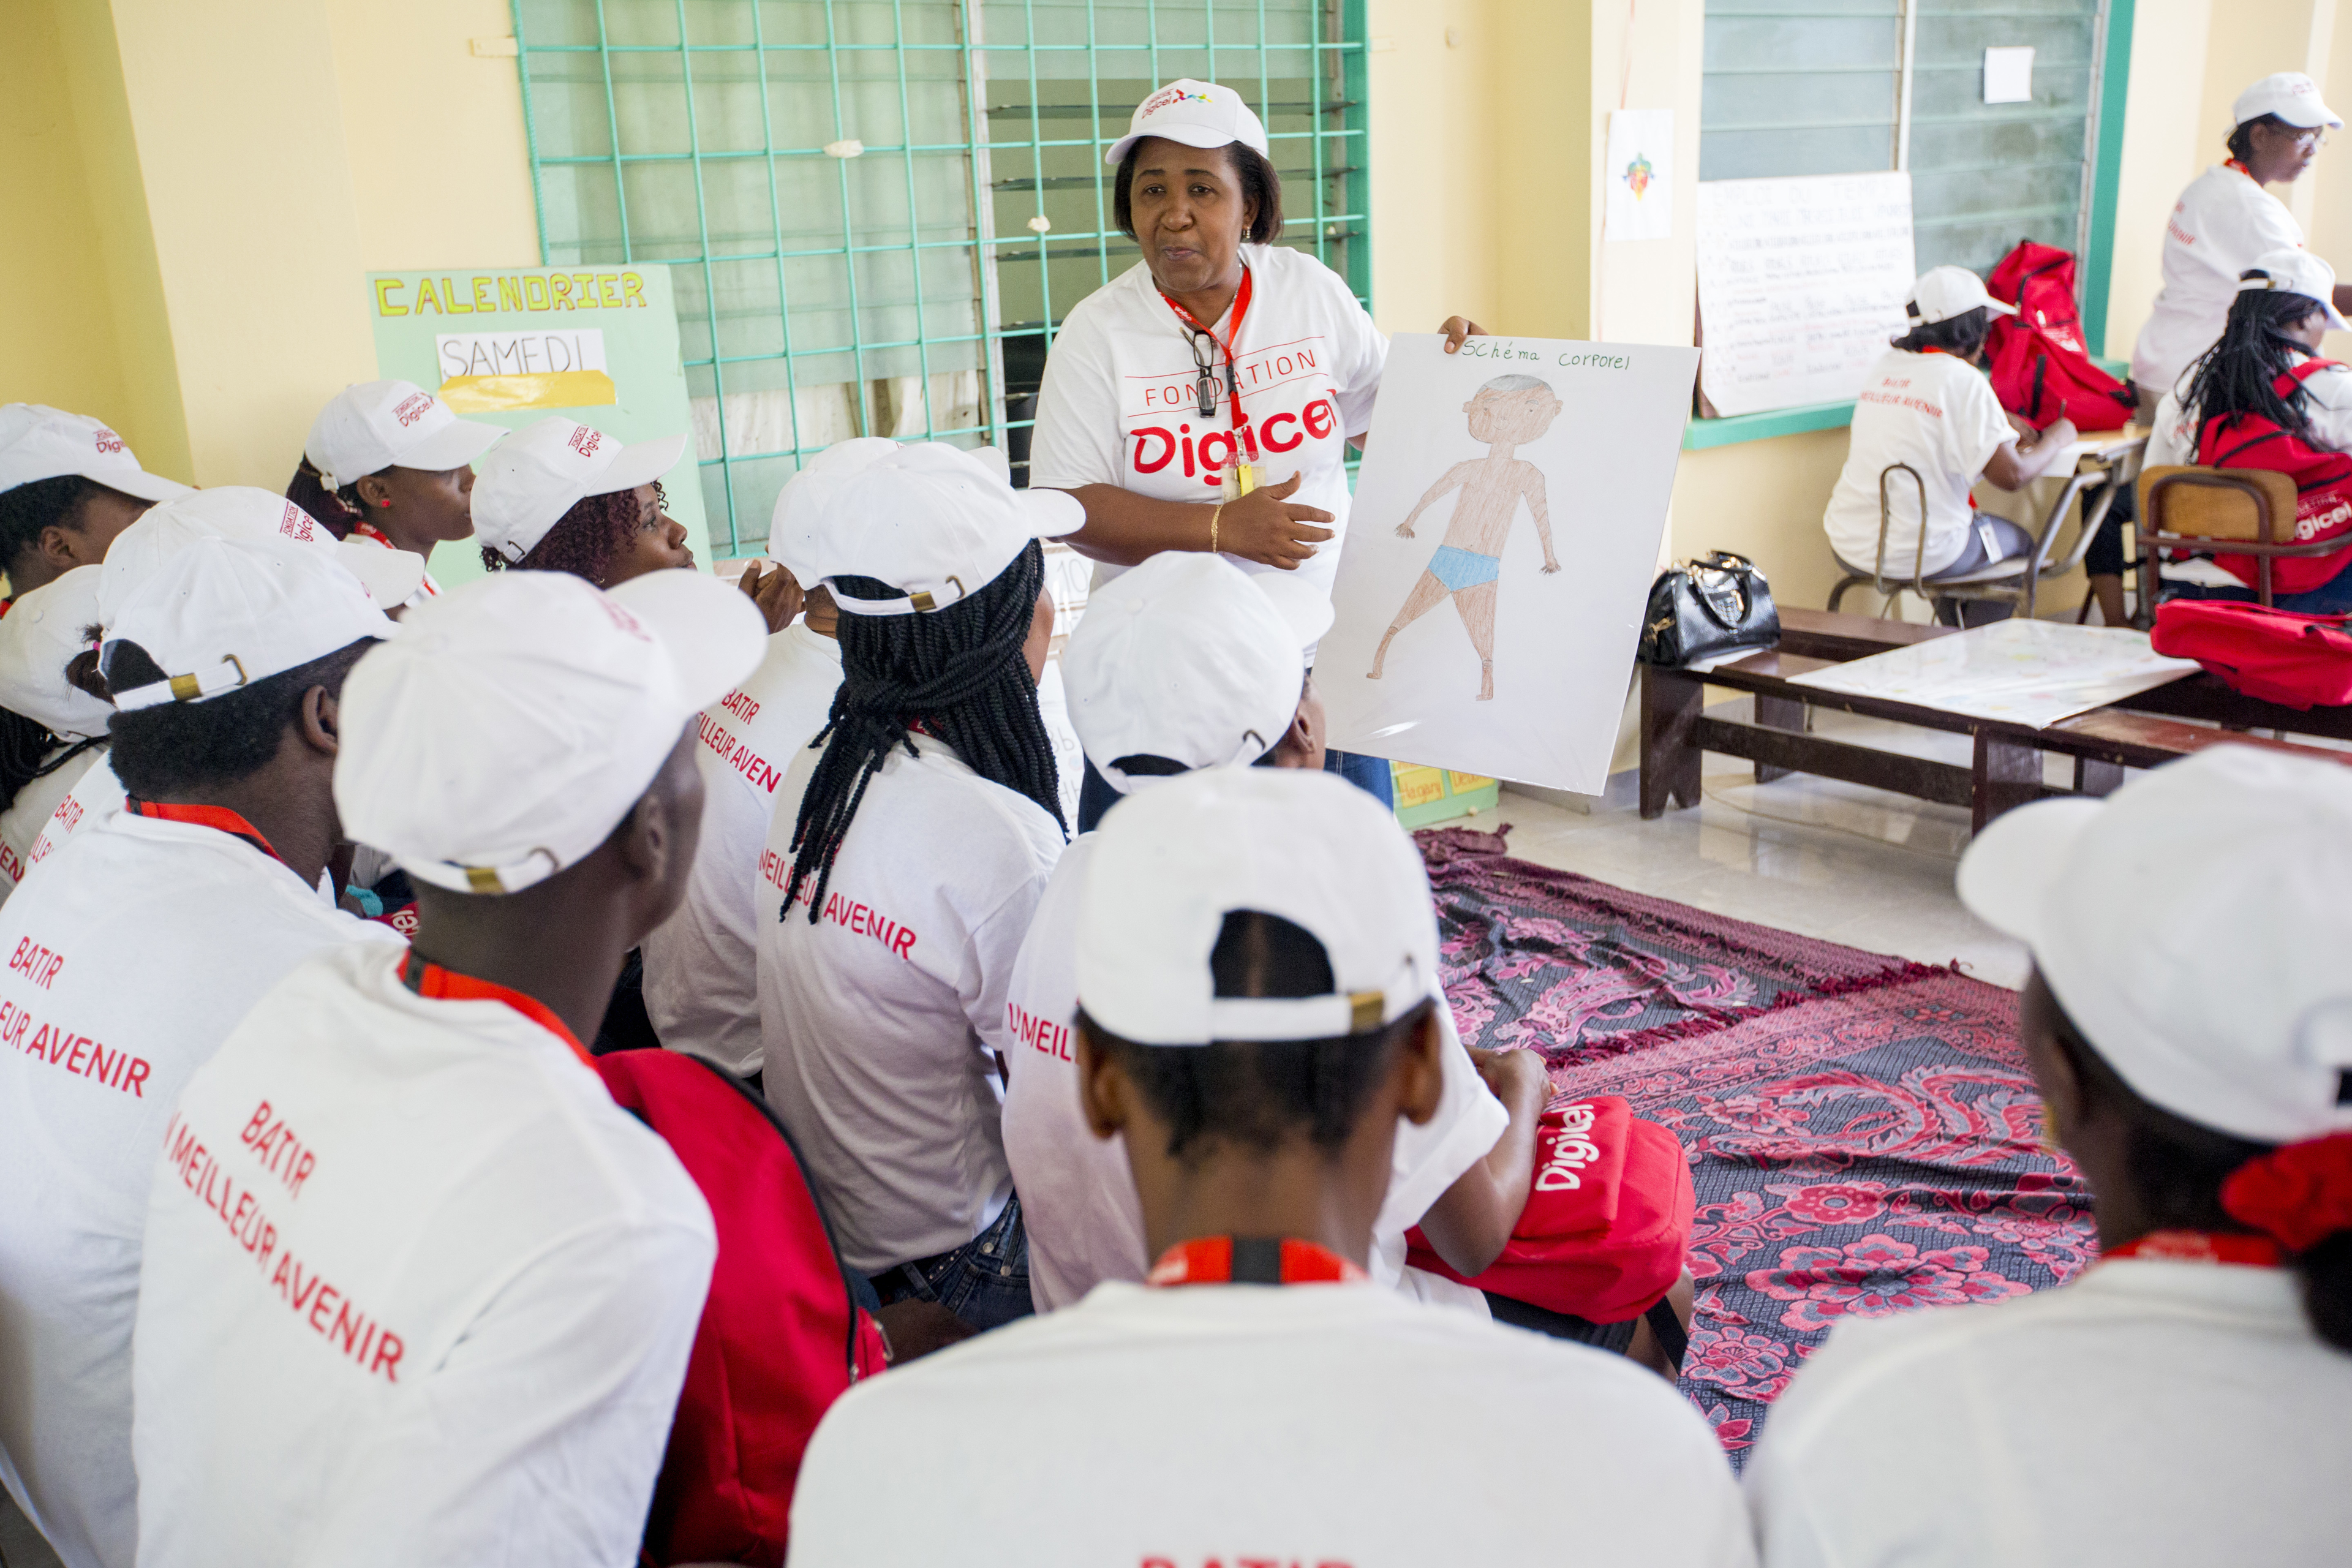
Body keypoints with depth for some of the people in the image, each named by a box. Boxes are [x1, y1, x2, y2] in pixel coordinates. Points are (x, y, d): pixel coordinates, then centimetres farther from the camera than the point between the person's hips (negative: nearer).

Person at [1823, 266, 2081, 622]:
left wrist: (1999, 421, 23)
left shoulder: (1885, 365, 6)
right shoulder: (1963, 380, -14)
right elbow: (2012, 475, -15)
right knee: (2018, 541, 24)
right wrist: (2055, 441, 3)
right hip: (1913, 556, -7)